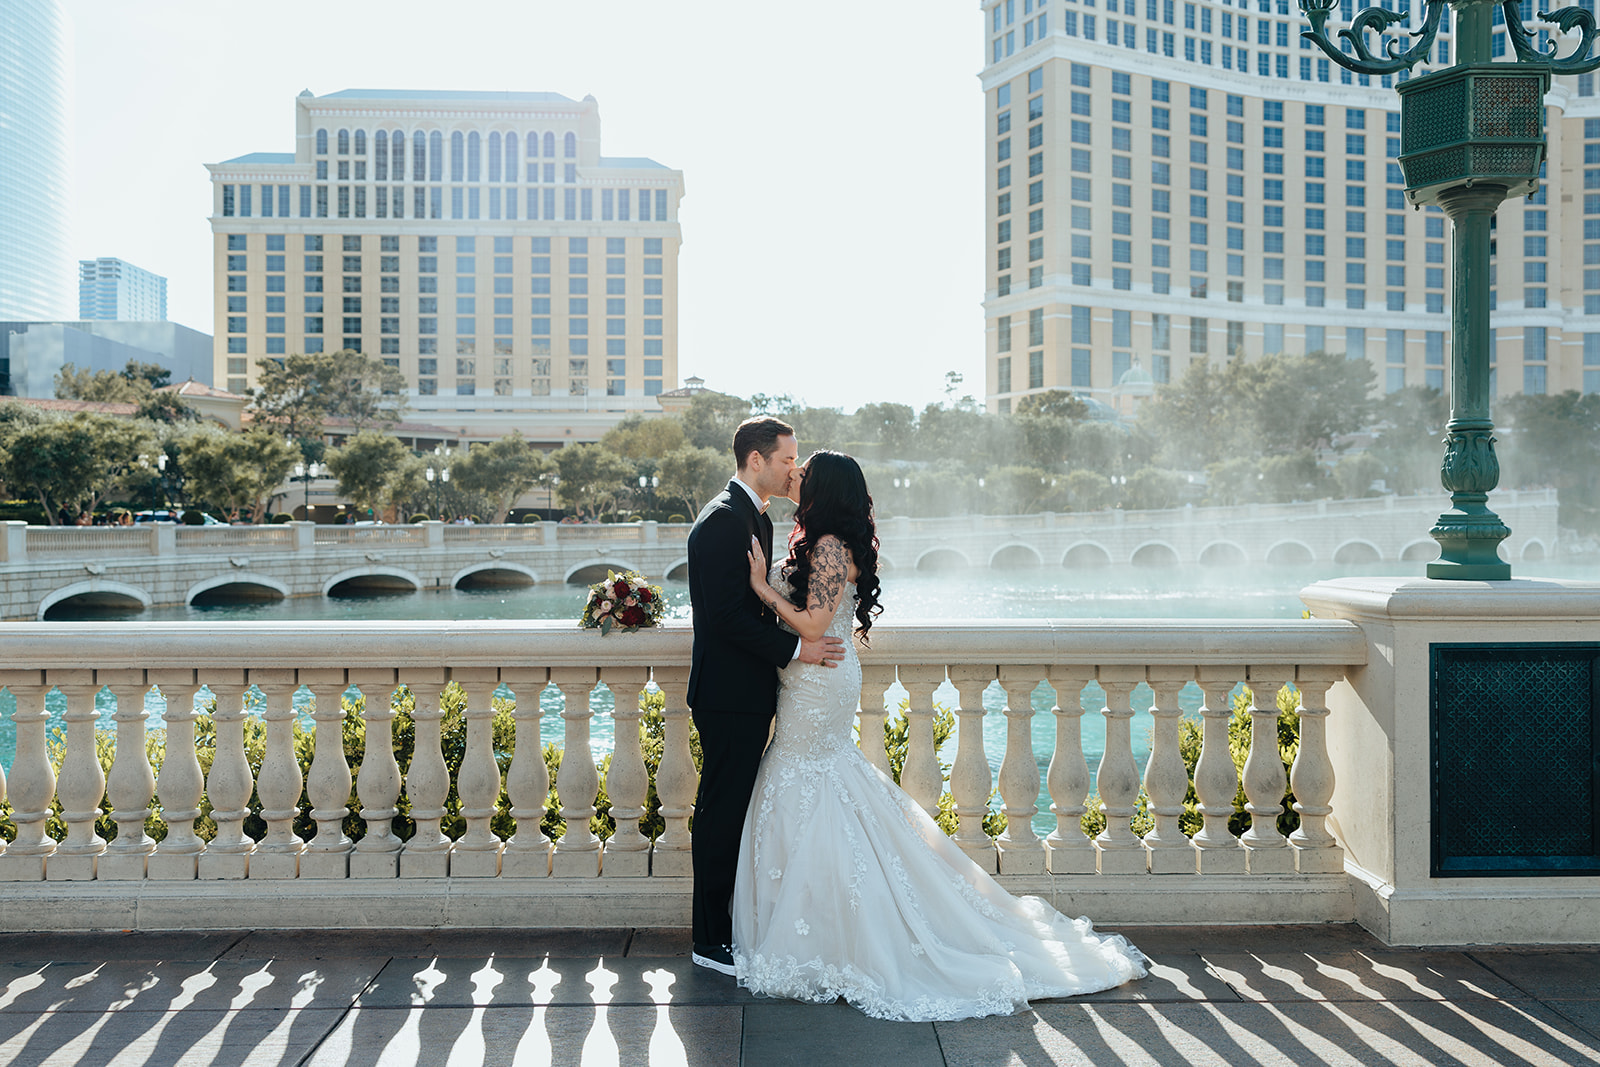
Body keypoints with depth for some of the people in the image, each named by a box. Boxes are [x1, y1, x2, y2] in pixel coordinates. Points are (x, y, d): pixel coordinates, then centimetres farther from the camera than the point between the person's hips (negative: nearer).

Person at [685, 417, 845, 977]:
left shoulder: (756, 518, 15)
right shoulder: (722, 520, -17)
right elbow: (727, 615, -22)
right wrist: (795, 649, -20)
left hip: (749, 694, 10)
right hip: (729, 695, -10)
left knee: (733, 813, 17)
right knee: (721, 815, 0)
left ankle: (726, 922, 28)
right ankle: (711, 940, 12)